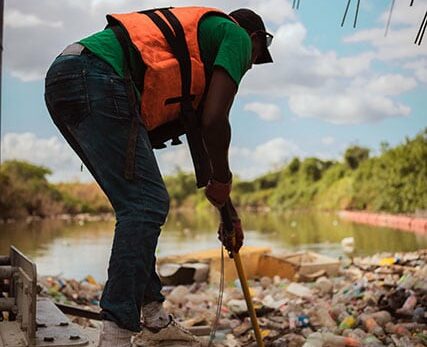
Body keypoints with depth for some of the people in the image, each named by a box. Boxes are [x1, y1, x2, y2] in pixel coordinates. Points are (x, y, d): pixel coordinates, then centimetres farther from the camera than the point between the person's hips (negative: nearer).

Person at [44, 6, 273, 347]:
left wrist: (228, 212, 38)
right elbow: (214, 121, -5)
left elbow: (197, 129, 36)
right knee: (146, 204, -9)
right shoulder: (237, 36, 10)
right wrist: (223, 179, 13)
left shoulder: (195, 36, 36)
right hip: (97, 79, -10)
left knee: (141, 203, 14)